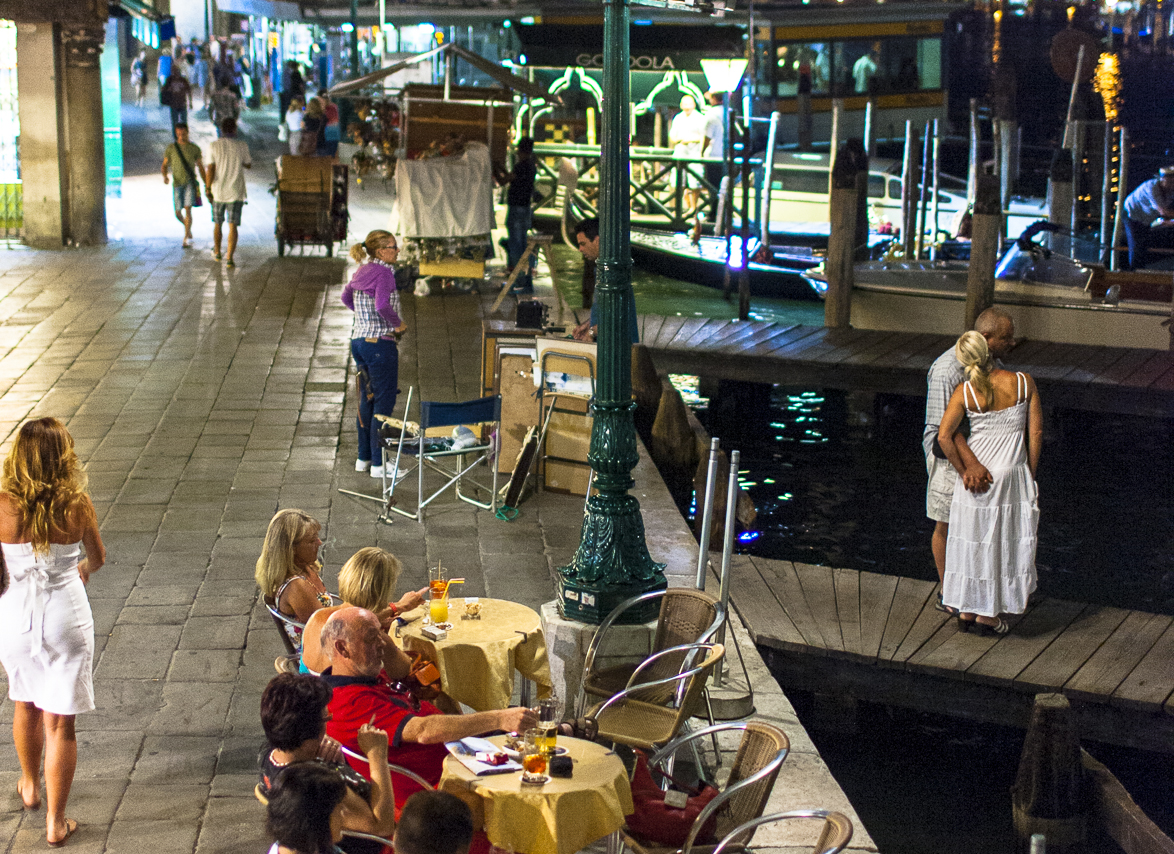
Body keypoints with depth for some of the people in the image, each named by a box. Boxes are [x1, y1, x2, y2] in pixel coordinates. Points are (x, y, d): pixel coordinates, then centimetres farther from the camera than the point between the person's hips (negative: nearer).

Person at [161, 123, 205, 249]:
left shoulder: (195, 148, 5)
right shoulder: (171, 148, 5)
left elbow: (200, 168, 11)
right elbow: (164, 166, 6)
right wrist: (165, 176, -16)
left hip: (191, 183, -2)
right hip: (177, 184, 2)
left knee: (187, 209, -17)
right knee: (178, 213, 4)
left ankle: (186, 238, -16)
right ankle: (187, 227, 36)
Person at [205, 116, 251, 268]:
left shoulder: (214, 146, -7)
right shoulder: (242, 145, -5)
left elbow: (210, 170, -11)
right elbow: (248, 164, 9)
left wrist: (208, 190, -5)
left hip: (218, 192, 1)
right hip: (236, 193, -1)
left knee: (217, 224, 19)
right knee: (232, 226, -1)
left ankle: (217, 252, 34)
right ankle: (229, 258, -10)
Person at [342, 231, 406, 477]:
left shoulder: (361, 272, 10)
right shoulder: (384, 273, -16)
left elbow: (346, 297, 25)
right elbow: (383, 306, -28)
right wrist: (398, 323, -12)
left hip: (359, 341, 9)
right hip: (380, 344, -9)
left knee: (367, 401, 17)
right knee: (384, 402, -1)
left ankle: (364, 458, 25)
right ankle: (378, 464, 2)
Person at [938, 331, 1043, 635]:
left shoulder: (965, 391, -10)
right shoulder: (1024, 383, -9)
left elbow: (944, 436, -16)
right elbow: (1036, 433, -5)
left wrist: (963, 470, -5)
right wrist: (1030, 473, 5)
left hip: (975, 473, 1)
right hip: (1012, 473, -1)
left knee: (972, 540, 13)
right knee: (1003, 541, 11)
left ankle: (966, 611, 22)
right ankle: (988, 614, 17)